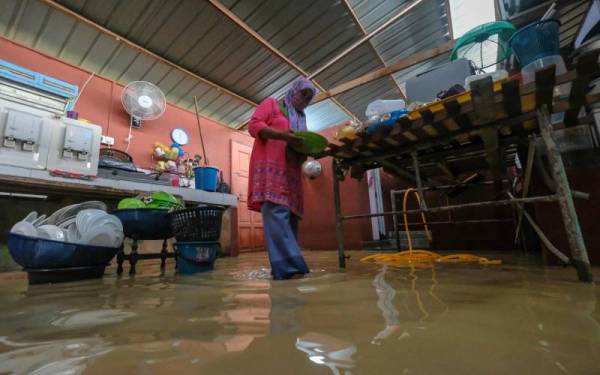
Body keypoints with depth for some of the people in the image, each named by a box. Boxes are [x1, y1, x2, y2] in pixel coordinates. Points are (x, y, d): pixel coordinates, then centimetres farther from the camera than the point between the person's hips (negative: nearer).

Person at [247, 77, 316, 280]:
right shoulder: (272, 104, 13)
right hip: (270, 167, -7)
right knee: (277, 213, -20)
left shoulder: (301, 118, 32)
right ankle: (288, 266, -26)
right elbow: (254, 125, -1)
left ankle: (285, 266, 0)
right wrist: (282, 135, -17)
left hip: (291, 171, 8)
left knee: (289, 216, -2)